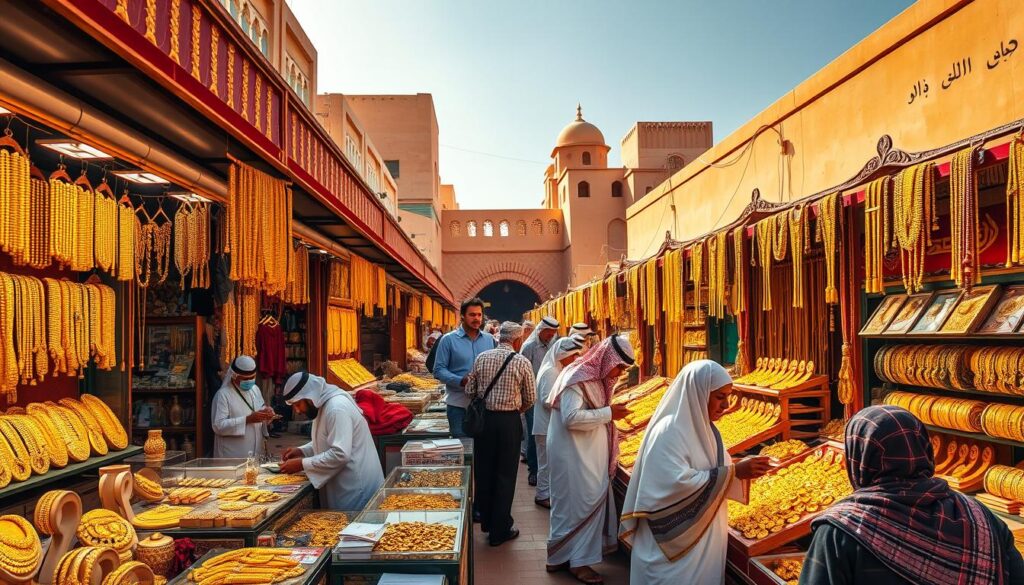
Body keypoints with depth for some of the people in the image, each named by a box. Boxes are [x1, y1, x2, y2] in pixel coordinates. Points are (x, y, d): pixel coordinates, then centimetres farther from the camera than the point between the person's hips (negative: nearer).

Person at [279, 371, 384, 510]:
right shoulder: (324, 404, 9)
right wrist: (301, 451, 7)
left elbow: (340, 454, -29)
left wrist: (302, 464, -21)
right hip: (346, 484, 10)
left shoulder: (337, 408, -23)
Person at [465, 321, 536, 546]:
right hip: (509, 421, -3)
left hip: (484, 418, 4)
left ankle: (486, 521, 30)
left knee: (484, 471, 16)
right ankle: (500, 530, 14)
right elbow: (530, 399, 0)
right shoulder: (522, 362, -8)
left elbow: (470, 390, 4)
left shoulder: (482, 358, 0)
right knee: (505, 475, 6)